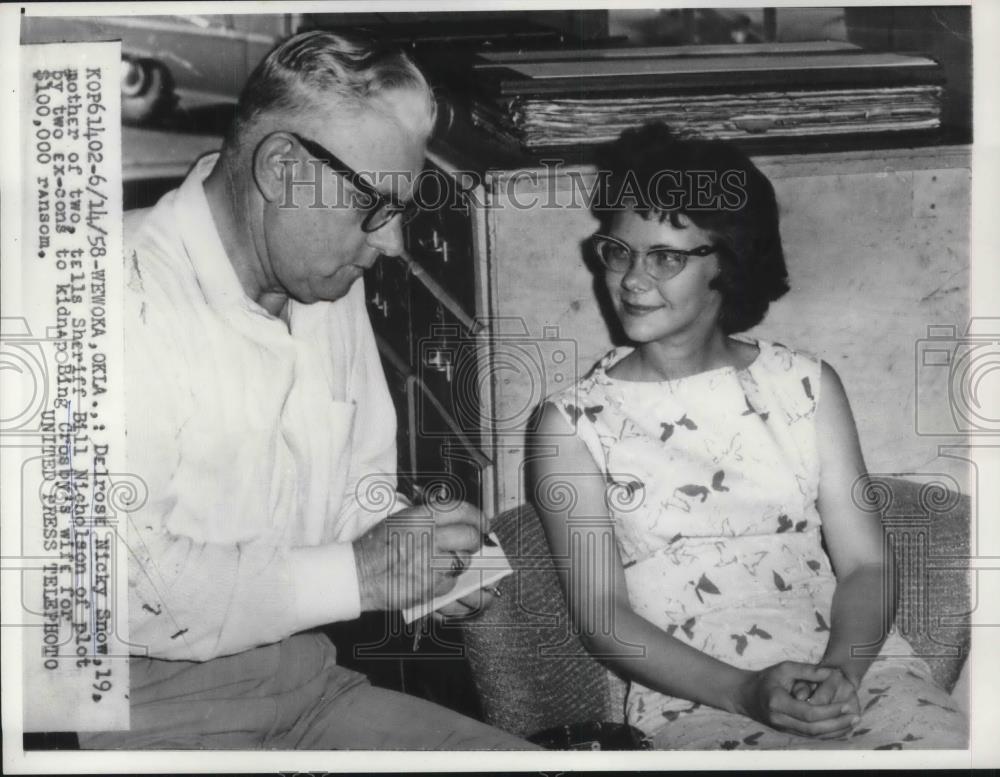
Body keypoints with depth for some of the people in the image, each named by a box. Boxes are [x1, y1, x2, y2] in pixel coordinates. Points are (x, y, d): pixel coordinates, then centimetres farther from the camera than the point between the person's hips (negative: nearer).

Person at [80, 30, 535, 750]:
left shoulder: (334, 285, 9)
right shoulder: (131, 293, -18)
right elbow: (117, 581, -26)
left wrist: (413, 558, -3)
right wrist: (354, 575, -21)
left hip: (305, 680, 7)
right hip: (155, 709, -7)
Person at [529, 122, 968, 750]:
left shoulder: (808, 386, 11)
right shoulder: (574, 425, 4)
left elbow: (865, 565, 6)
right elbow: (602, 614, -2)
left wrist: (839, 672, -14)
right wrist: (745, 691, -15)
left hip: (856, 663, 3)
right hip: (694, 697, -2)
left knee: (949, 740, -26)